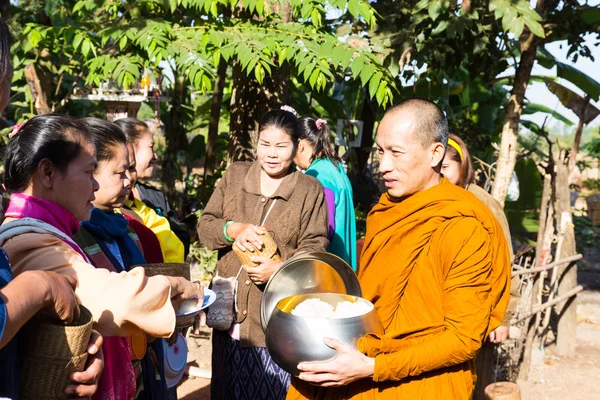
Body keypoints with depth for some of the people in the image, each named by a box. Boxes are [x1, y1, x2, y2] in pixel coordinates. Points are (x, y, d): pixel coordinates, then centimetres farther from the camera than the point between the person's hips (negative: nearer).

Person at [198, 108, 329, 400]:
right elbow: (204, 227, 3)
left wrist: (281, 268, -27)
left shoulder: (310, 190, -4)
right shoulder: (234, 175, 4)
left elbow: (314, 247, -8)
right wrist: (233, 229, -19)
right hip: (230, 313, 3)